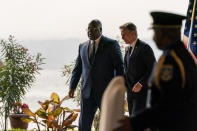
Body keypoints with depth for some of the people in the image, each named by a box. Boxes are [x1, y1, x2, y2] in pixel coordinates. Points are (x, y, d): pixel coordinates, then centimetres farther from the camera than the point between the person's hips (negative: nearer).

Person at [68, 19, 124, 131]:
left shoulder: (111, 44, -3)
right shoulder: (83, 46, 12)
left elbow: (119, 67, -8)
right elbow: (78, 68, 14)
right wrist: (72, 87, 2)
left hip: (106, 92, -4)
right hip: (87, 92, 4)